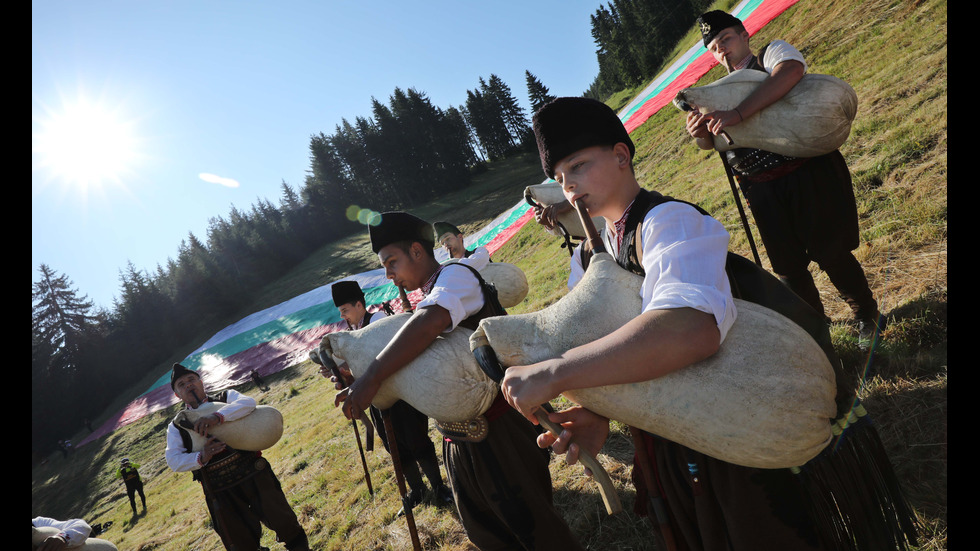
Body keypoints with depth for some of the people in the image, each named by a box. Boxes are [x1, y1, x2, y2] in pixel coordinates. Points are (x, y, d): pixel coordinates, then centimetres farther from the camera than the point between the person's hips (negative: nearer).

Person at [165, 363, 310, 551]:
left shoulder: (226, 397, 6)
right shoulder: (176, 427, 9)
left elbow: (247, 403, -17)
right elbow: (174, 460, -5)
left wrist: (217, 417, -32)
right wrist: (201, 457, -24)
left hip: (253, 474, -1)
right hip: (220, 492, 1)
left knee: (284, 525, 5)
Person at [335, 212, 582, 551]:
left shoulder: (455, 275, -14)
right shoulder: (427, 299, 15)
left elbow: (432, 320, -36)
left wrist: (372, 377, -35)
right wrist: (357, 379, 2)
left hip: (499, 431, -9)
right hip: (461, 437, 9)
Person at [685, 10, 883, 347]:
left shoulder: (772, 53, 3)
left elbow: (790, 71, -23)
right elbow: (710, 142, 2)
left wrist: (738, 114, -33)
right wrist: (700, 132, -23)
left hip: (809, 176, -4)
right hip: (764, 192, 4)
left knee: (830, 254, 3)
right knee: (789, 268, 9)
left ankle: (867, 317, 30)